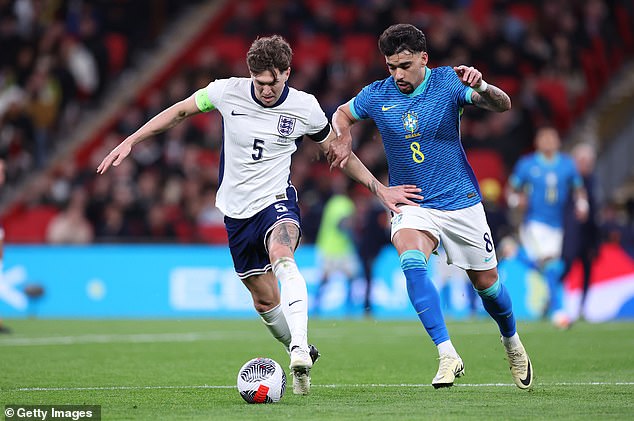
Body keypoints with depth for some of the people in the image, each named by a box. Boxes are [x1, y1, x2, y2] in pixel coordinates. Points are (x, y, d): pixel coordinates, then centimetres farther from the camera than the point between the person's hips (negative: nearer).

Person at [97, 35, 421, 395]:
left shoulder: (305, 108, -9)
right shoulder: (227, 92, -9)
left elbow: (338, 150, 8)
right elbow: (180, 111, 7)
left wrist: (379, 189, 6)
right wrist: (130, 142, 4)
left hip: (276, 201, -3)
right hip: (237, 211, 3)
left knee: (282, 256, -36)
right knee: (265, 300, 8)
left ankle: (300, 349, -49)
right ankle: (304, 354, 32)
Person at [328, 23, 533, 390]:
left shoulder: (448, 82, -12)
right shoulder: (377, 95, -5)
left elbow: (503, 105, -23)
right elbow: (342, 114, 15)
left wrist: (482, 88, -45)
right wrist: (344, 140, -6)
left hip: (460, 201, -1)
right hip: (411, 205, 1)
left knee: (486, 284, 8)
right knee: (412, 263, -29)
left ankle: (512, 342, 40)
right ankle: (448, 356, -28)